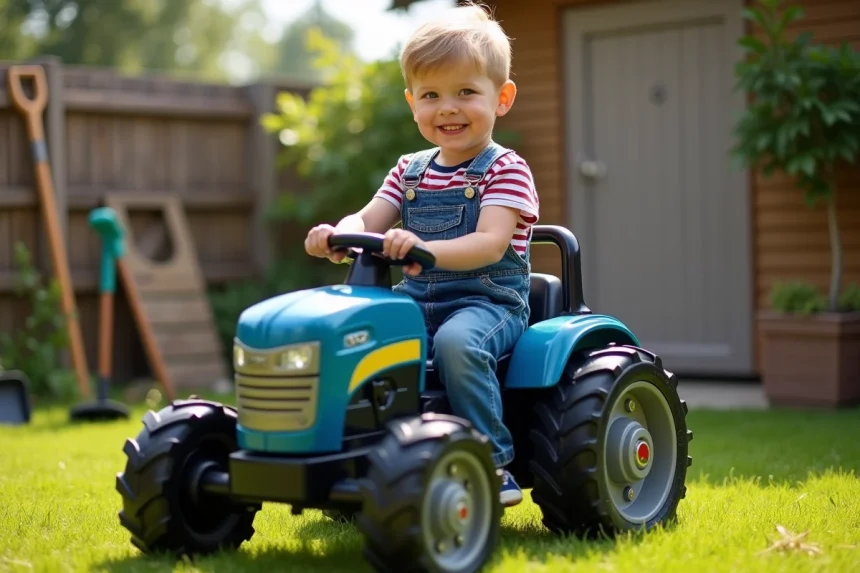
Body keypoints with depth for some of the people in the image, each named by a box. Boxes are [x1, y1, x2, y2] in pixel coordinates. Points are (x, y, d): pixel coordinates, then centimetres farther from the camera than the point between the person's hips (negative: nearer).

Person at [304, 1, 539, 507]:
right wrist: (338, 235, -20)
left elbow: (490, 243, -20)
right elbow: (368, 221, 5)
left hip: (488, 302, -6)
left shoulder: (506, 171, -5)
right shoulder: (410, 172, 15)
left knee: (456, 341, -37)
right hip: (416, 300, 6)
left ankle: (494, 465, -25)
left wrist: (426, 248, -37)